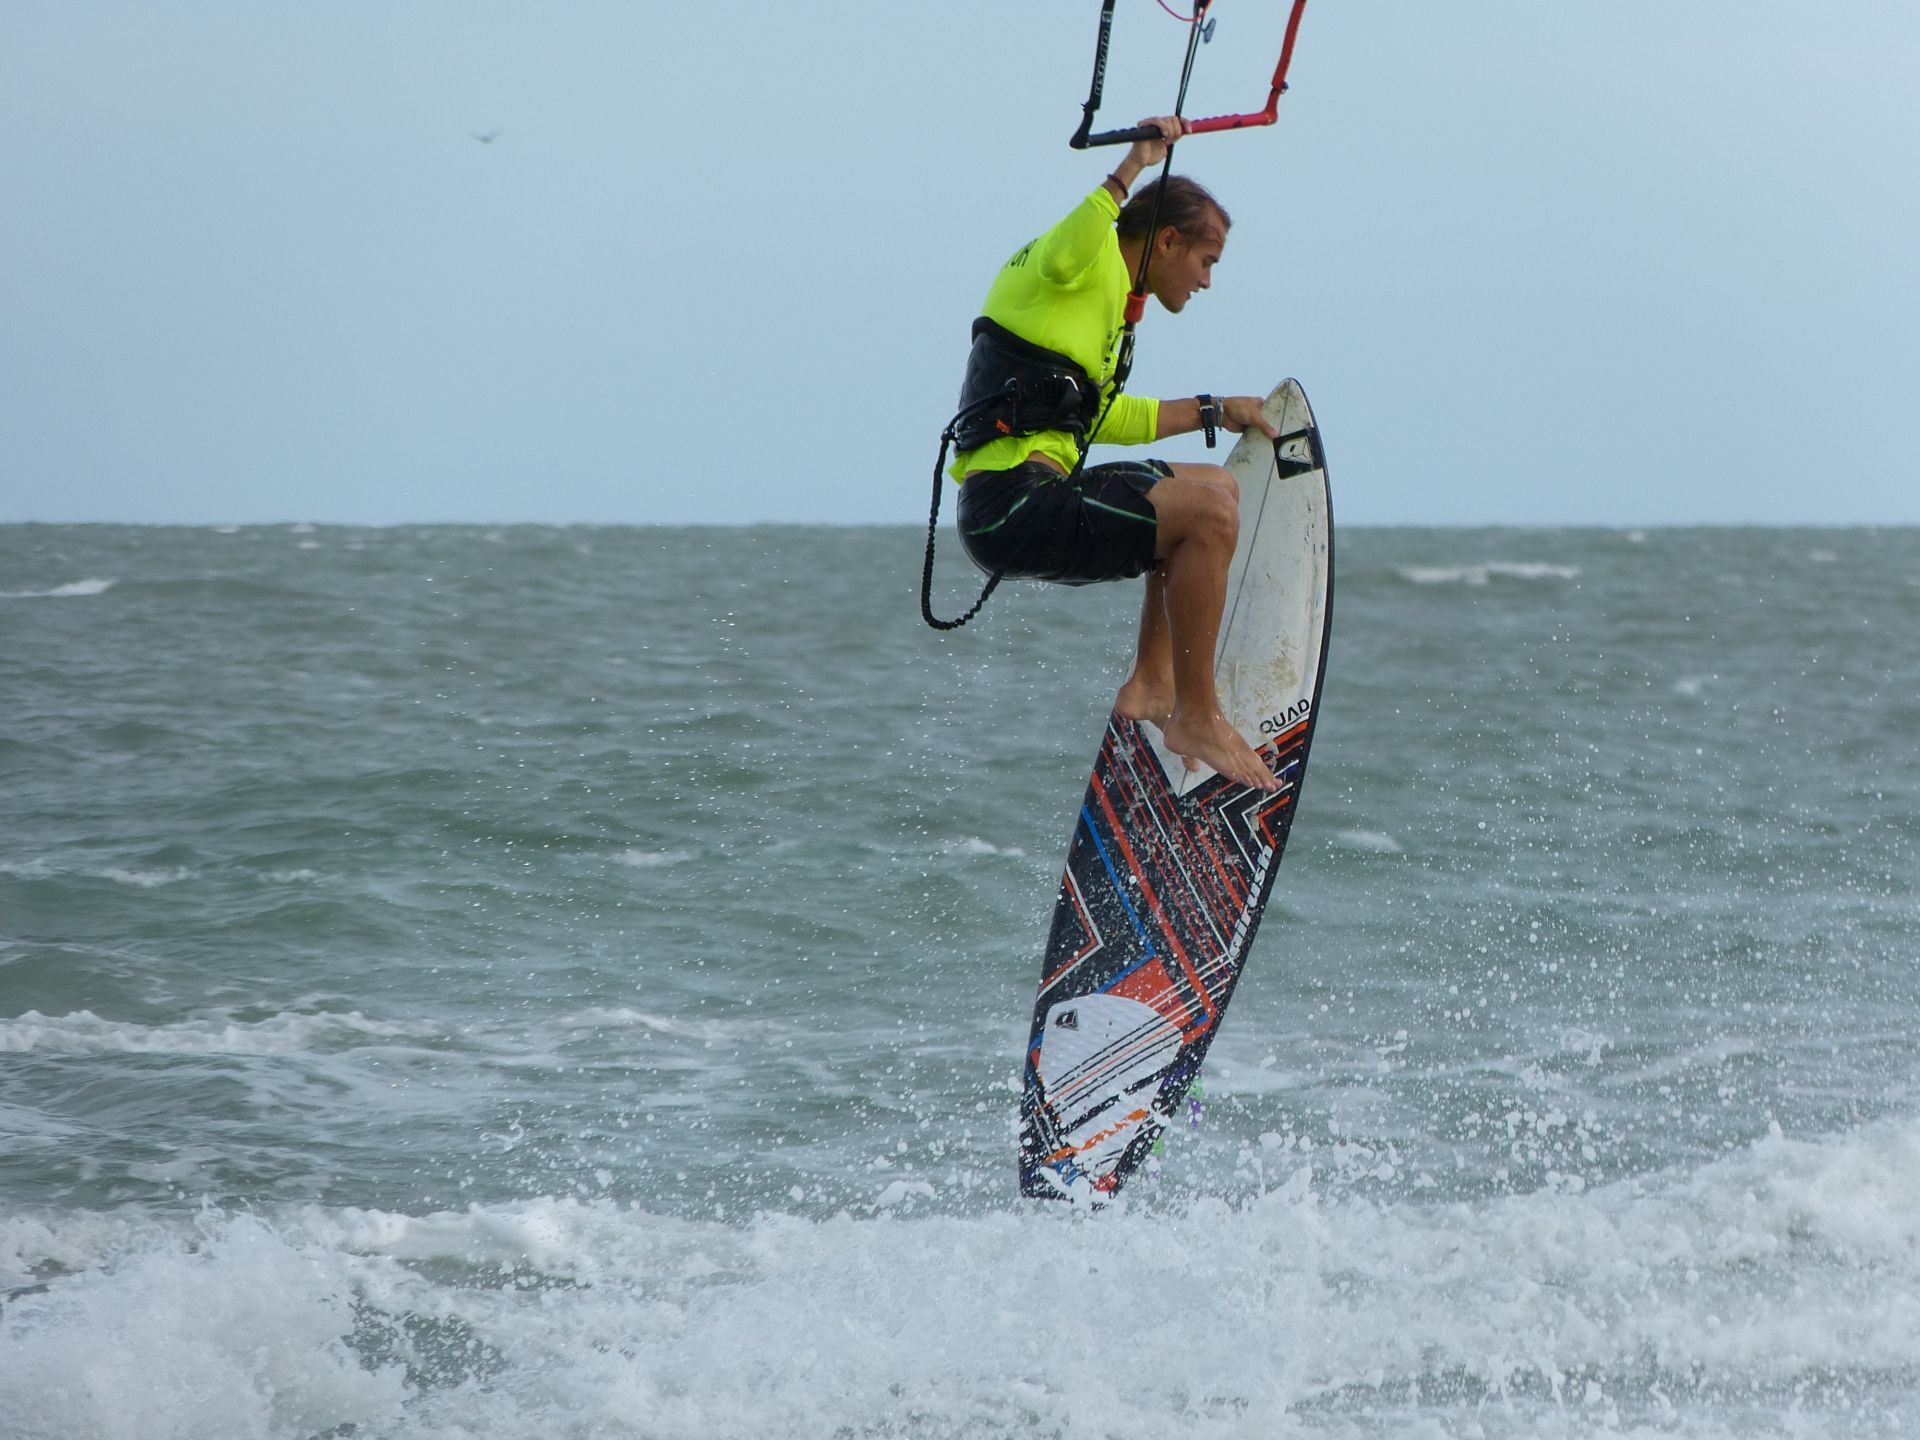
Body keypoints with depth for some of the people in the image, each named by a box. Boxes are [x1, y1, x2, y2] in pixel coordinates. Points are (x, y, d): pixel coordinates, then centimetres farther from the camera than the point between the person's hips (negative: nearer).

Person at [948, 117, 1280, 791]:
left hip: (1024, 503, 11)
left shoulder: (1107, 296, 27)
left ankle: (1150, 686, 16)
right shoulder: (1092, 258, -4)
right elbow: (1061, 259, -30)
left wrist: (1212, 411, 38)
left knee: (1212, 494, 24)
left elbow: (1100, 415, 38)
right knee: (1209, 512, -21)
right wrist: (1131, 168, -34)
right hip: (1014, 502, -11)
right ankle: (1196, 719, -15)